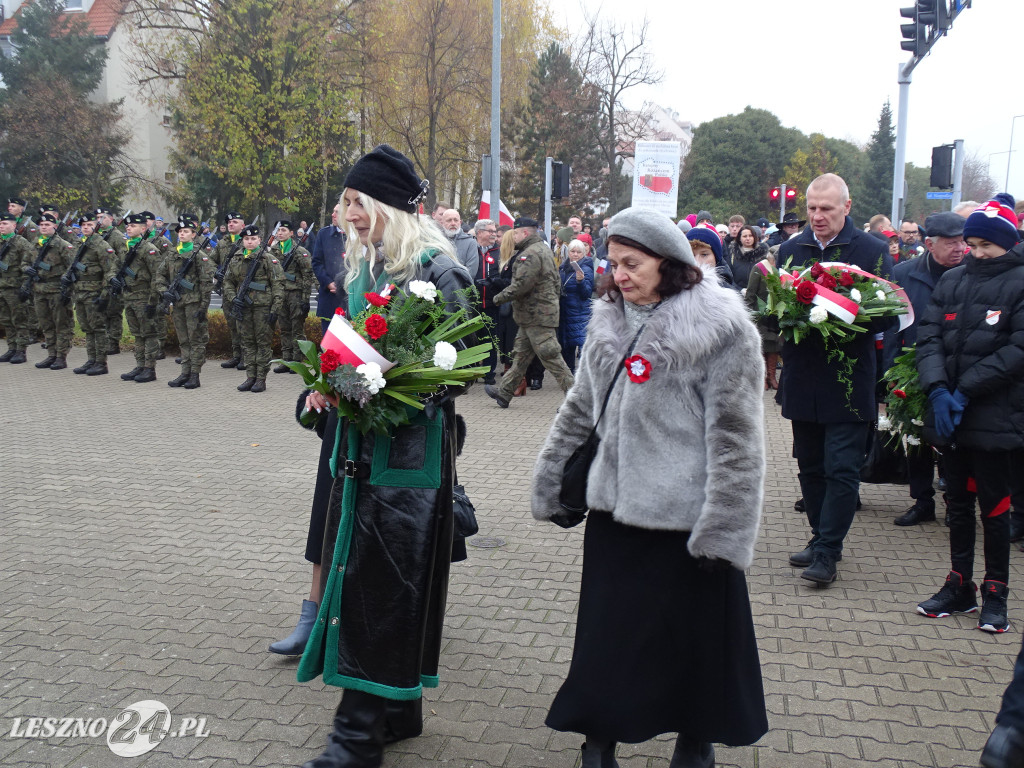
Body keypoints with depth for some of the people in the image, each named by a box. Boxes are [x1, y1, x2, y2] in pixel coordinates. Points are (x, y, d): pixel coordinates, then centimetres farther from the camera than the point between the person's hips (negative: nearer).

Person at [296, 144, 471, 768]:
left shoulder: (437, 267, -11)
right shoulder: (362, 265, 13)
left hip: (412, 445, -8)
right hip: (362, 440, 8)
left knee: (381, 576, -3)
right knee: (358, 570, 13)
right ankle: (399, 710, 28)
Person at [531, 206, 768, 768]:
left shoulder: (720, 329, -12)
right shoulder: (609, 320, 7)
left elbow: (736, 437, -13)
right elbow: (581, 406, 15)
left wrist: (721, 527, -15)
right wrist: (549, 481, 15)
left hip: (686, 519, -5)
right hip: (614, 510, 5)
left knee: (693, 641, 11)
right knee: (606, 638, 13)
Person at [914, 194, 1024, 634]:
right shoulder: (952, 281, 9)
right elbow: (928, 336, 3)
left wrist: (965, 390, -15)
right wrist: (937, 389, -12)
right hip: (949, 415, 5)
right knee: (957, 503, 14)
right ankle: (960, 587, 26)